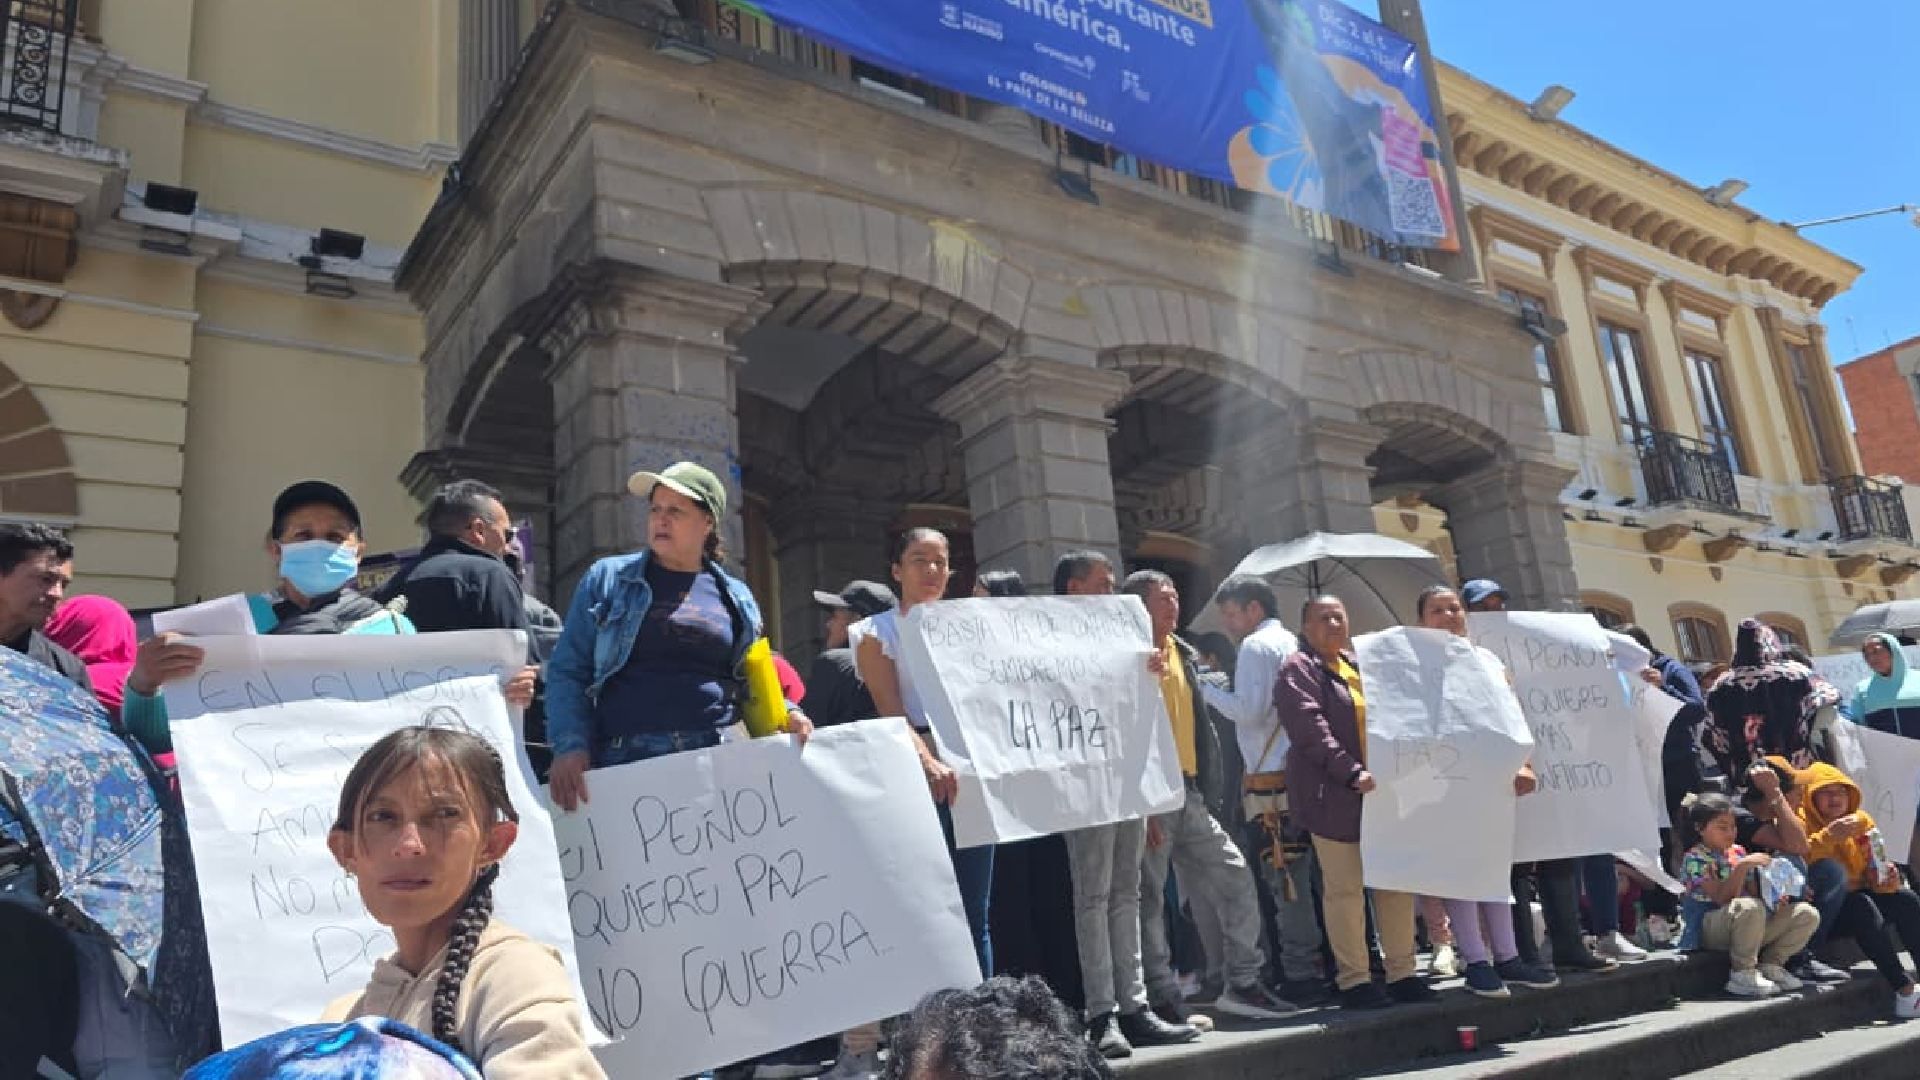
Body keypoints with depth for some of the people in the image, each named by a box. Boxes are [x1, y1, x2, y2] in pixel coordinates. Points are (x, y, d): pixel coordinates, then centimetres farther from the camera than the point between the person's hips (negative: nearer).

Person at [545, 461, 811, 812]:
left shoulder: (736, 597, 15)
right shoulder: (607, 579, 8)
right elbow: (568, 670, 3)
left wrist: (786, 713, 1)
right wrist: (570, 745, -11)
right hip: (624, 759, -2)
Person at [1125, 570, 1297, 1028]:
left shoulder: (1185, 655, 16)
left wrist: (1202, 783, 14)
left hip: (1188, 791, 8)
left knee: (1235, 878, 7)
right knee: (1149, 899, 0)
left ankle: (1243, 984, 18)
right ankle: (1164, 1001, 9)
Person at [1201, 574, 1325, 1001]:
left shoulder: (1255, 646, -8)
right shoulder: (1292, 643, 18)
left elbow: (1249, 711, -15)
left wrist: (1207, 689, -4)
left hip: (1271, 781, -9)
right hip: (1302, 774, 9)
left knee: (1286, 883, -4)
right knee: (1304, 878, 12)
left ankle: (1300, 976, 1)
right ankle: (1323, 966, 17)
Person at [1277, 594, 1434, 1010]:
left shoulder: (1359, 663, 19)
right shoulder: (1298, 670, -4)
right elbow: (1311, 730, -16)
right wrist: (1352, 773, -24)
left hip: (1381, 789, 7)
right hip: (1334, 795, -7)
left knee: (1396, 881, 9)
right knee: (1345, 889, -2)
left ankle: (1401, 972, 19)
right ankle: (1353, 980, 7)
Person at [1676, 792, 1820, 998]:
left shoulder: (1738, 853, 16)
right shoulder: (1694, 858, -9)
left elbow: (1755, 893, 16)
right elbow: (1723, 899, -19)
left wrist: (1773, 901, -7)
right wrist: (1743, 866, -25)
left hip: (1749, 926, 8)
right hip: (1711, 930, -7)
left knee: (1808, 914, -4)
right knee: (1750, 908, -39)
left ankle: (1770, 964, 3)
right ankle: (1743, 974, -22)